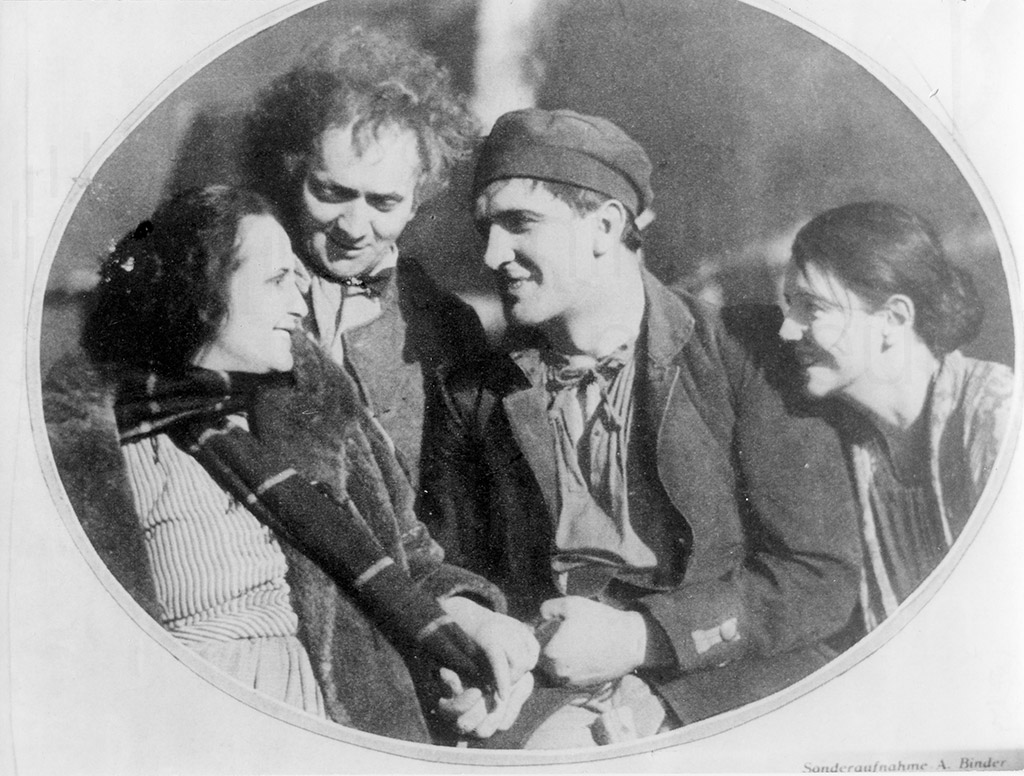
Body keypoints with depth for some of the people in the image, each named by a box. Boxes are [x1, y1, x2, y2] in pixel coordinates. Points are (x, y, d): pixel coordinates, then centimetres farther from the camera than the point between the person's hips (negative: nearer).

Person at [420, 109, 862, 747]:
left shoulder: (741, 354, -2)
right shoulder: (477, 400, 8)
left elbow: (825, 576, -4)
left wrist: (641, 636, -12)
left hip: (728, 681, -1)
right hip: (552, 696, 2)